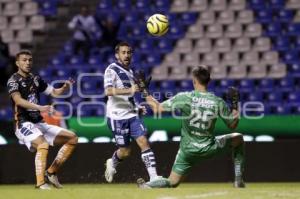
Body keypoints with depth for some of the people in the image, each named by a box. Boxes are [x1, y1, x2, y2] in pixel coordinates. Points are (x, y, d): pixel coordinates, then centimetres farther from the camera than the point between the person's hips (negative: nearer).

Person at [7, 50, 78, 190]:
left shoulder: (35, 79, 16)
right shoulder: (14, 80, -7)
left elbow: (54, 92, 20)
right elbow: (18, 100, -24)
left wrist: (65, 87, -4)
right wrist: (40, 108, -39)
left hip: (39, 124, 8)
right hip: (24, 124, -8)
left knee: (72, 138, 4)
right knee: (43, 144, -35)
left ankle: (51, 172, 6)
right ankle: (40, 182, -36)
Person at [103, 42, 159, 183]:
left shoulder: (129, 71, 17)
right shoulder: (112, 70, -8)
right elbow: (108, 91, -25)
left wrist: (137, 107, 14)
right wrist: (129, 90, -35)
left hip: (132, 115, 6)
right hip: (117, 117, -6)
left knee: (143, 142, -10)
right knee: (125, 151, 0)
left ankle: (153, 177, -14)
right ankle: (112, 163, 33)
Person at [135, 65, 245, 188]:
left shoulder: (184, 97, -12)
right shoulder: (218, 102, -8)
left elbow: (157, 109, -9)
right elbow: (233, 125, 1)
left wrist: (144, 91, 3)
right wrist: (234, 104, 11)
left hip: (187, 150, 0)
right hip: (209, 149, 0)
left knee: (172, 182, 18)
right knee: (238, 138, 24)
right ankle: (238, 180, 17)